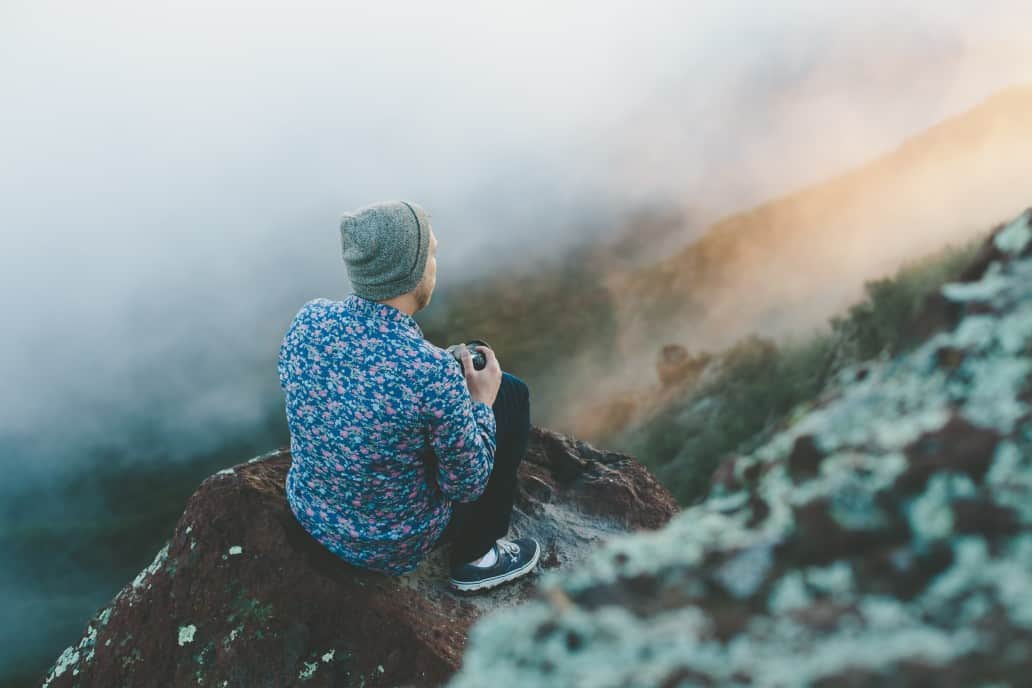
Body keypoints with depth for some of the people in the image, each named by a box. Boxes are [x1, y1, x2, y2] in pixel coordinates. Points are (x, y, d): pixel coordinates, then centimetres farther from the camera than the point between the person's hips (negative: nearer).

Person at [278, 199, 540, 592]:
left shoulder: (307, 320, -16)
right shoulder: (433, 374, -33)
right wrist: (481, 402, -2)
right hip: (396, 545, -5)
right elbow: (466, 484, -18)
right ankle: (476, 556, 21)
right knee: (511, 394, 9)